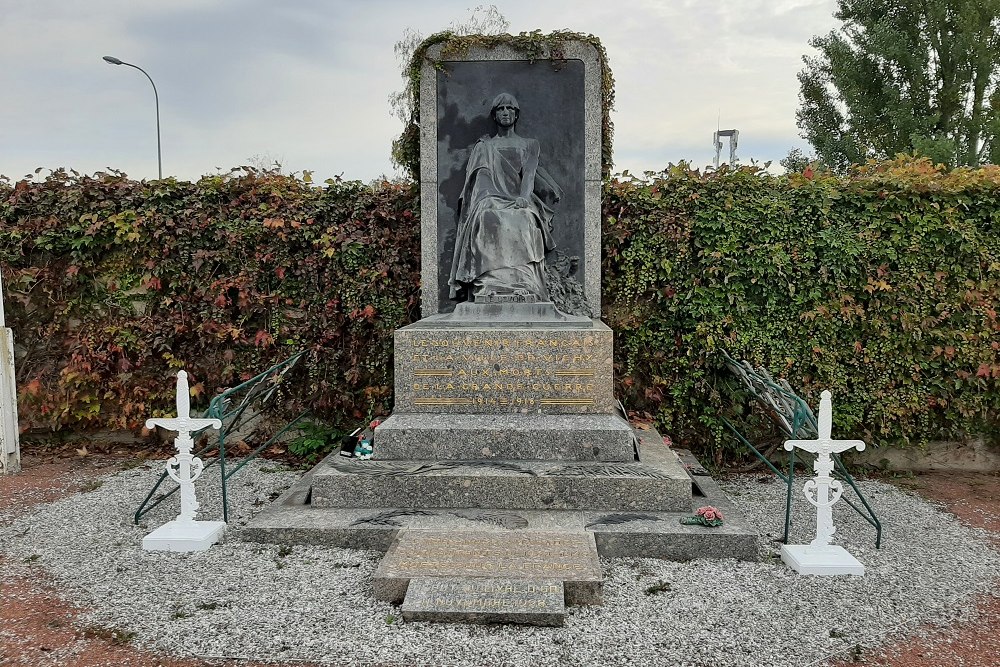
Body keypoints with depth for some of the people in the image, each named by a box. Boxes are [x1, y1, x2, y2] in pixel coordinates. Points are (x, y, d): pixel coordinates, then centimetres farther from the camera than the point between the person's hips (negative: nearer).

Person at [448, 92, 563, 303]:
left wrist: (524, 196, -16)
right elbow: (482, 176, 9)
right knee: (487, 219, -36)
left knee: (522, 221, -36)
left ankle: (524, 284, -40)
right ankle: (489, 285, -43)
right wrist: (488, 198, -12)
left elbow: (529, 172, 4)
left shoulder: (529, 144, 22)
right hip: (492, 199, 0)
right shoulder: (483, 146, 23)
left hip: (520, 200, 0)